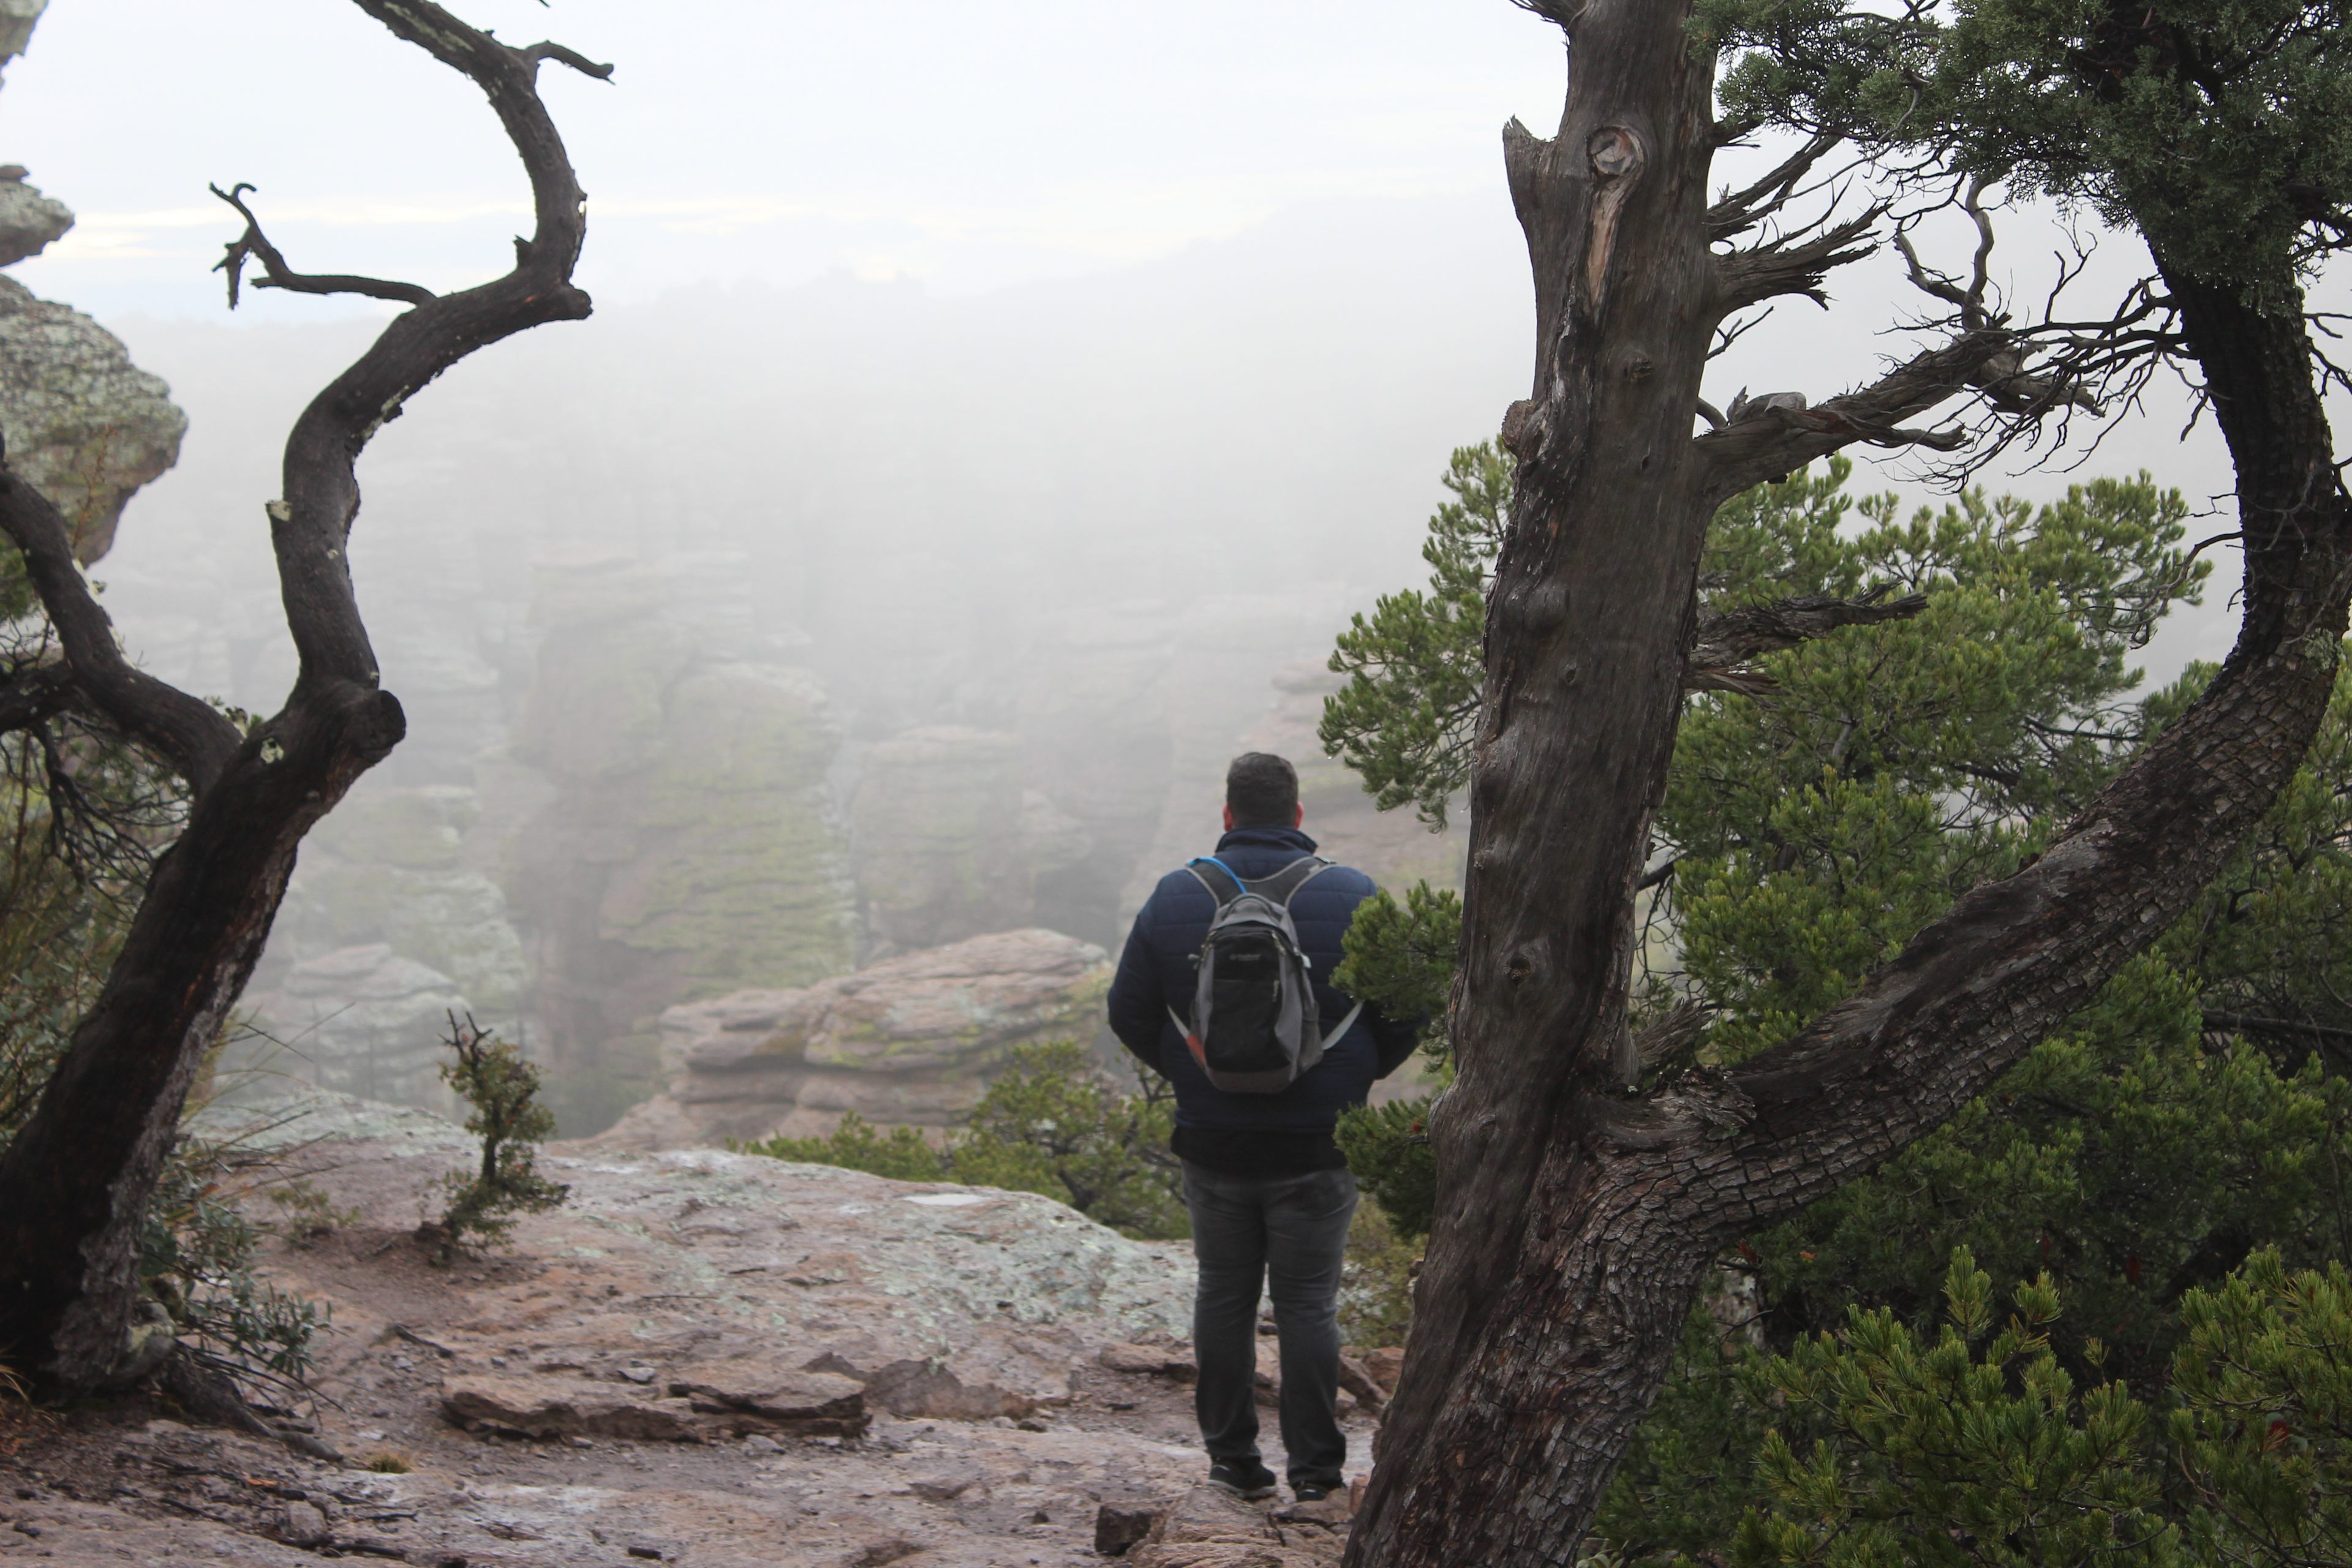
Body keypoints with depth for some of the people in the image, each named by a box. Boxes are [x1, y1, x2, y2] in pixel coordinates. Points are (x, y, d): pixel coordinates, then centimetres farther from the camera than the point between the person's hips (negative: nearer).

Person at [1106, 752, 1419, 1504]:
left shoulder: (1175, 897, -1)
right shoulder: (1353, 897, -4)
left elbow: (1128, 1012, 5)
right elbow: (1405, 1017, 1)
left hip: (1212, 1143, 1)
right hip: (1318, 1148, -1)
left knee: (1224, 1295, 13)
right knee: (1308, 1302, 7)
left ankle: (1232, 1457, 18)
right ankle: (1314, 1464, 11)